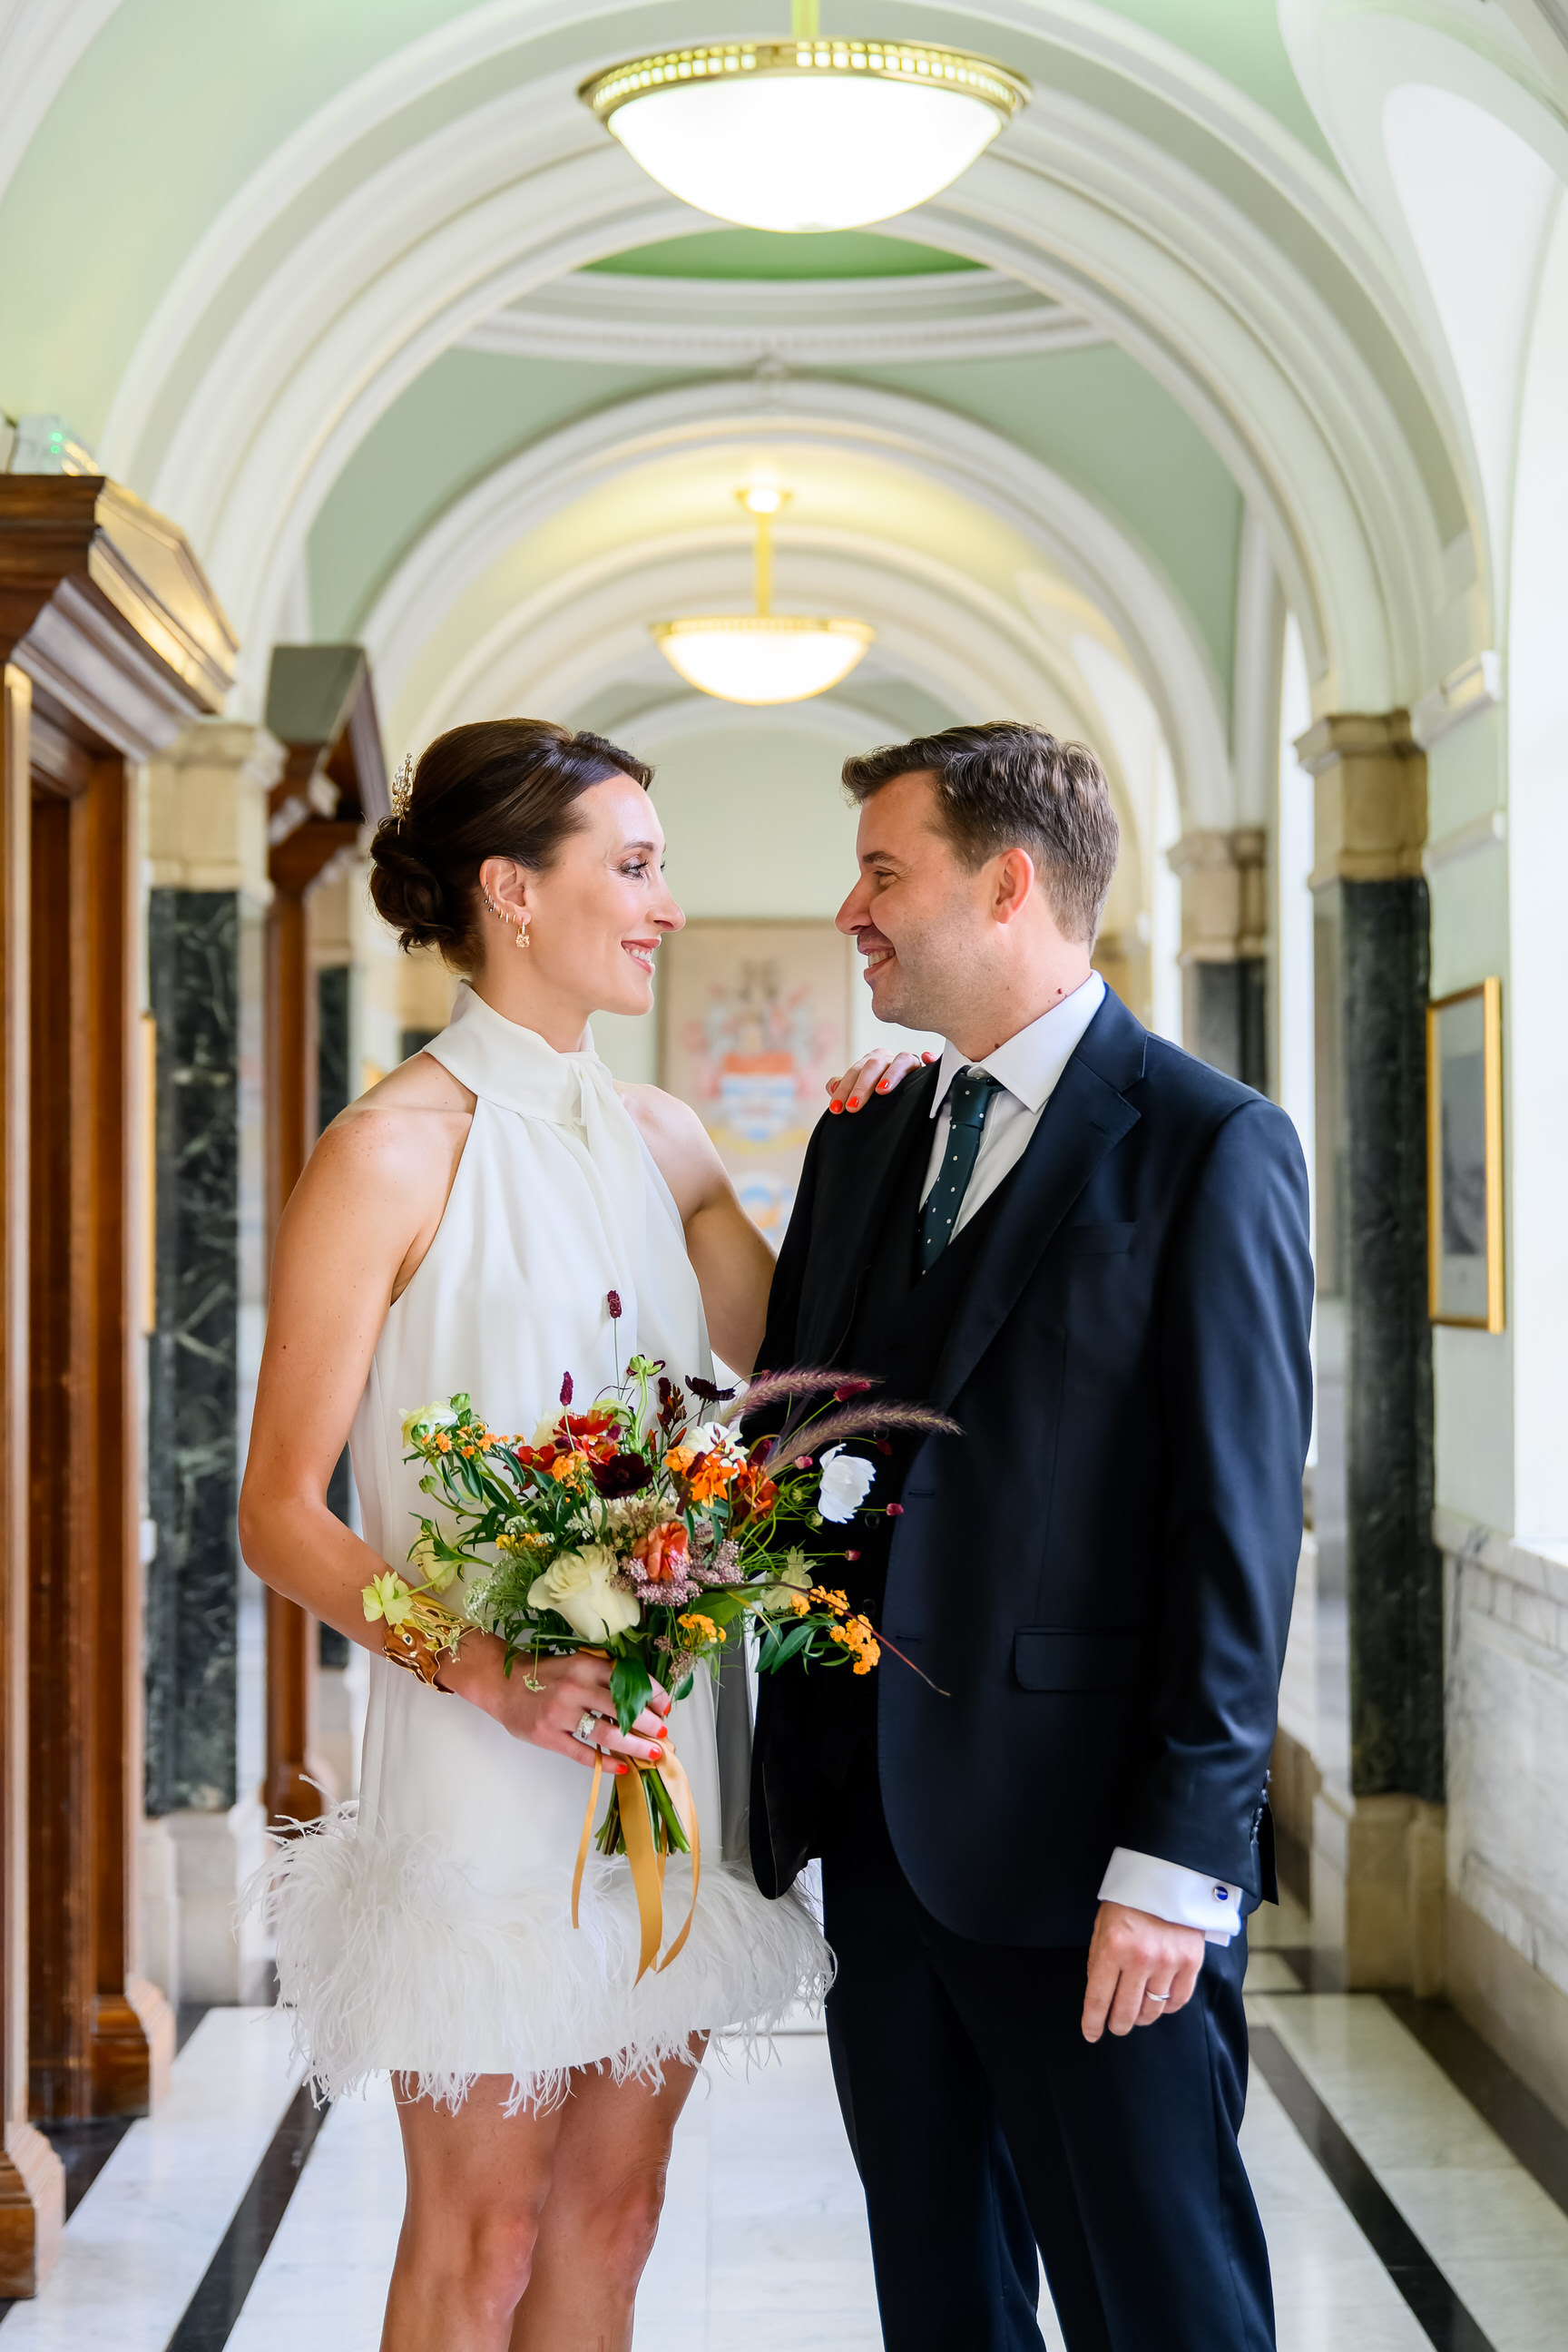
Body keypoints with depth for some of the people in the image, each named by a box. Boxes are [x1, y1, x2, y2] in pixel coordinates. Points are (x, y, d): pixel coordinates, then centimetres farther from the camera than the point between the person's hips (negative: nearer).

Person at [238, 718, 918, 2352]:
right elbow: (281, 1515, -10)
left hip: (660, 1748, 6)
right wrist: (487, 1670, -23)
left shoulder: (660, 1143, 9)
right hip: (482, 1770, -6)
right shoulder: (391, 1154, -10)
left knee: (611, 2216, 14)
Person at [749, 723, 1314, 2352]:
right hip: (876, 1832, 7)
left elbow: (1239, 1529, -13)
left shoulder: (1208, 1149, -8)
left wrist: (1175, 1862, -16)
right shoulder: (861, 1143, 13)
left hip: (1082, 1855, -6)